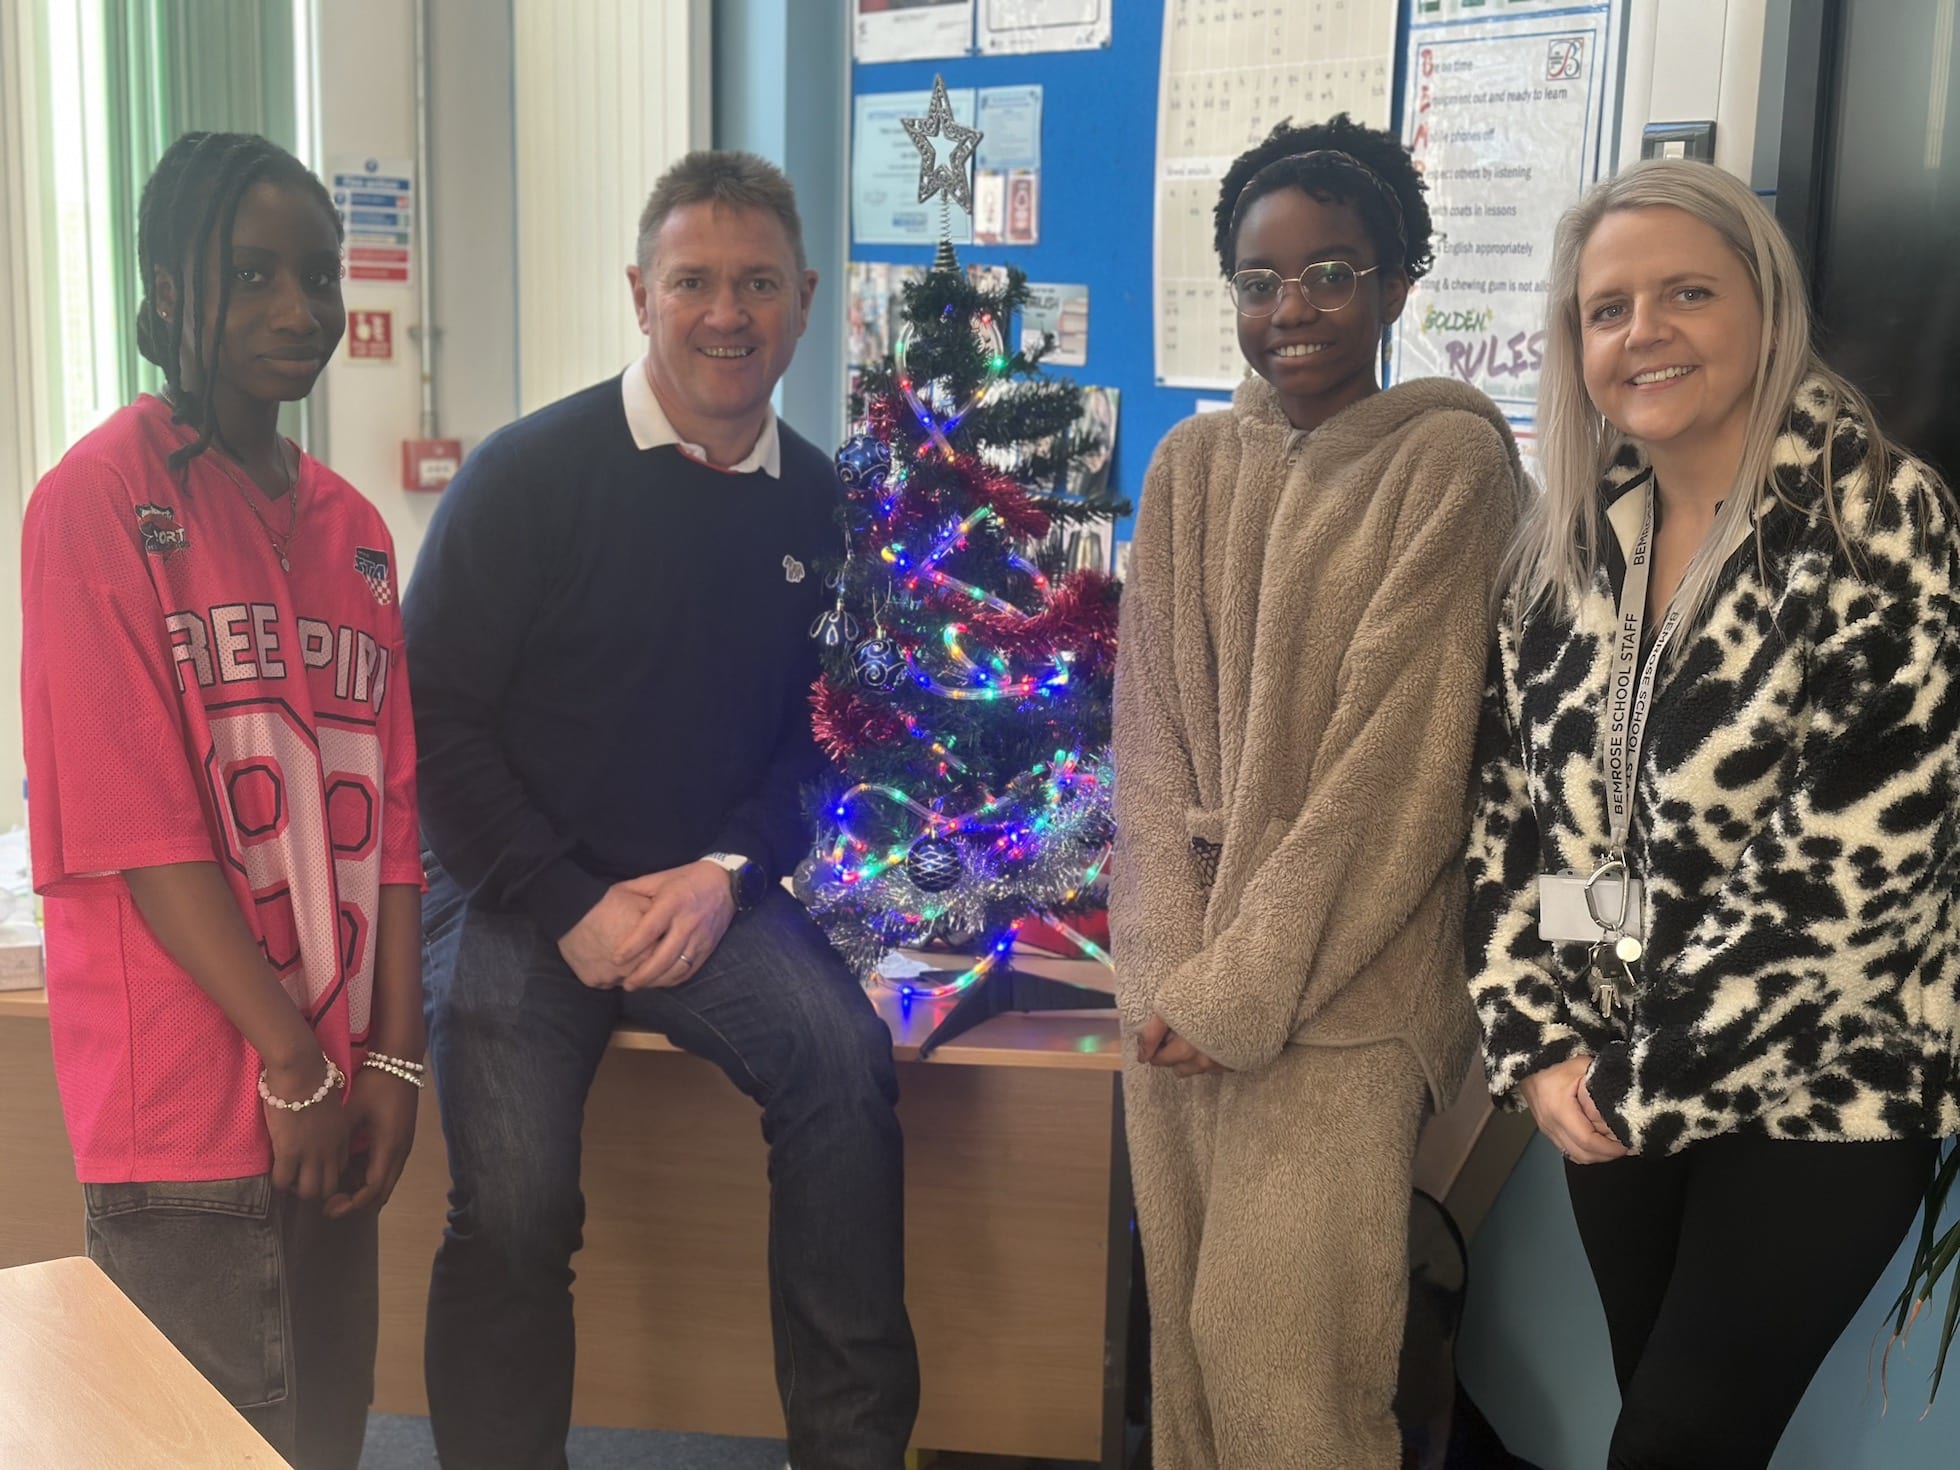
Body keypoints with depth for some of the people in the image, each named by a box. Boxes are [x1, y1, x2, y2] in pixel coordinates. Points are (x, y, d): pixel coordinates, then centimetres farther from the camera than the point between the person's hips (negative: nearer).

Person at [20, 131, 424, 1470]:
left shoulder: (351, 523, 10)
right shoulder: (98, 500, -9)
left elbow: (388, 811, 8)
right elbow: (133, 823, -14)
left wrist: (392, 1059, 2)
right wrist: (295, 1066, -13)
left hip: (334, 1100, 6)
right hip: (189, 1113, -6)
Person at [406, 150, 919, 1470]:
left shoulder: (816, 502, 4)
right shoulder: (531, 474, -7)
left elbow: (820, 727, 9)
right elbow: (438, 718, -7)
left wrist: (729, 871, -8)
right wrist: (569, 911, -13)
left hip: (711, 892, 3)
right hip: (519, 897, -2)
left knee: (846, 1062, -21)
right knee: (515, 1204, -18)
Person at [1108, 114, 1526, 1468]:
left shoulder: (1450, 464, -8)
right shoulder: (1193, 465, 7)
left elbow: (1402, 759, -12)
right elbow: (1150, 725, 5)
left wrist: (1244, 989, -12)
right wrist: (1169, 969, -6)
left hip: (1343, 982, -4)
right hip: (1182, 972, 5)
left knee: (1279, 1350, 0)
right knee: (1185, 1317, 13)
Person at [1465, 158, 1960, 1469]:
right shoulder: (1569, 539, 2)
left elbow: (1851, 867, -21)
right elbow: (1509, 805, 5)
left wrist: (1643, 1084, -16)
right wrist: (1539, 1046, -5)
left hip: (1819, 1087, -5)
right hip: (1613, 1083, 5)